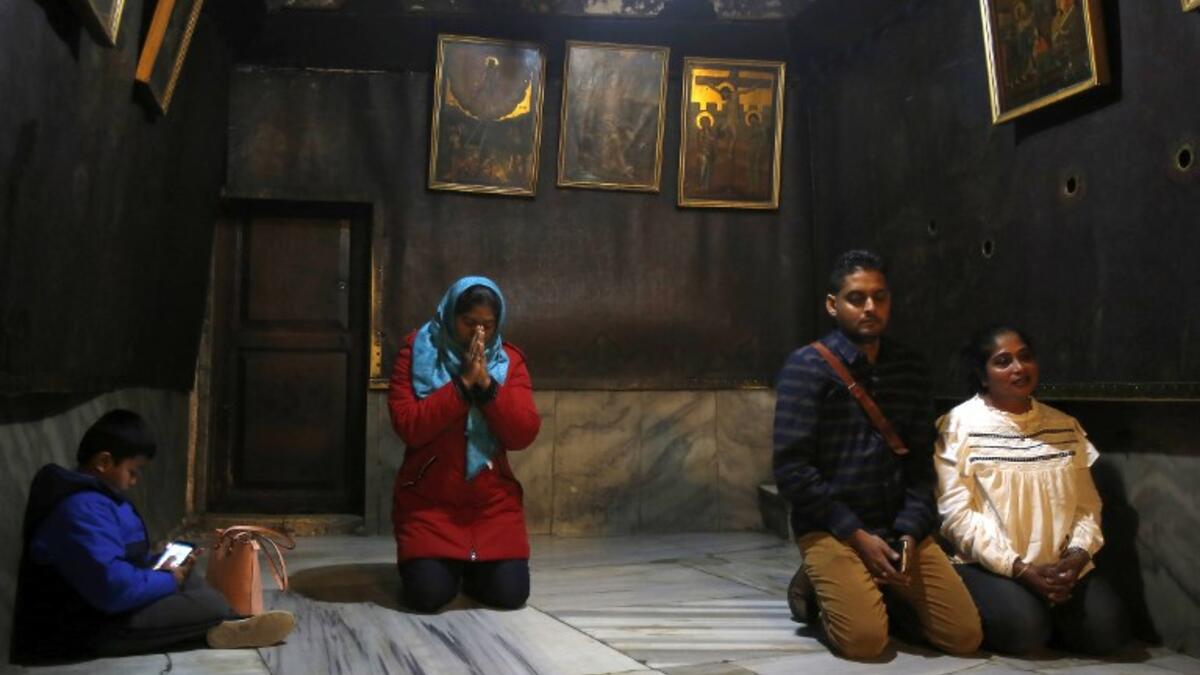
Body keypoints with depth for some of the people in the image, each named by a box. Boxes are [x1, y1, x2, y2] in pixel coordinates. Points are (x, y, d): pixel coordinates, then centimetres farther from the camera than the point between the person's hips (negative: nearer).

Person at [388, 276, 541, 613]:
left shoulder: (509, 359, 2)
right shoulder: (417, 351, -4)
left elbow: (523, 434, -8)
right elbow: (408, 426, -15)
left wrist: (486, 384, -19)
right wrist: (463, 382, -20)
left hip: (492, 501, 2)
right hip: (428, 499, -2)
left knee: (510, 593, -10)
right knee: (428, 595, -16)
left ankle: (475, 568, 24)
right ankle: (445, 566, 20)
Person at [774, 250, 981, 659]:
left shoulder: (911, 369, 8)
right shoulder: (806, 367, -8)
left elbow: (919, 462, 9)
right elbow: (791, 468, -12)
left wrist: (909, 532, -7)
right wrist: (856, 535, -14)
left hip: (898, 527, 5)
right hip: (829, 529, -5)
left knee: (964, 636, -7)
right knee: (866, 638, -24)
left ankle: (879, 595, 18)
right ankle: (817, 591, 9)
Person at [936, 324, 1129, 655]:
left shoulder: (1065, 427, 14)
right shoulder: (958, 425, -2)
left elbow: (1087, 504, 10)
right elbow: (956, 512, -10)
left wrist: (1077, 555, -10)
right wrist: (1019, 568, -17)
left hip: (1061, 567, 4)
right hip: (989, 566, -4)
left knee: (1106, 628, -19)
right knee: (1023, 628, -29)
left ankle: (1048, 615, 9)